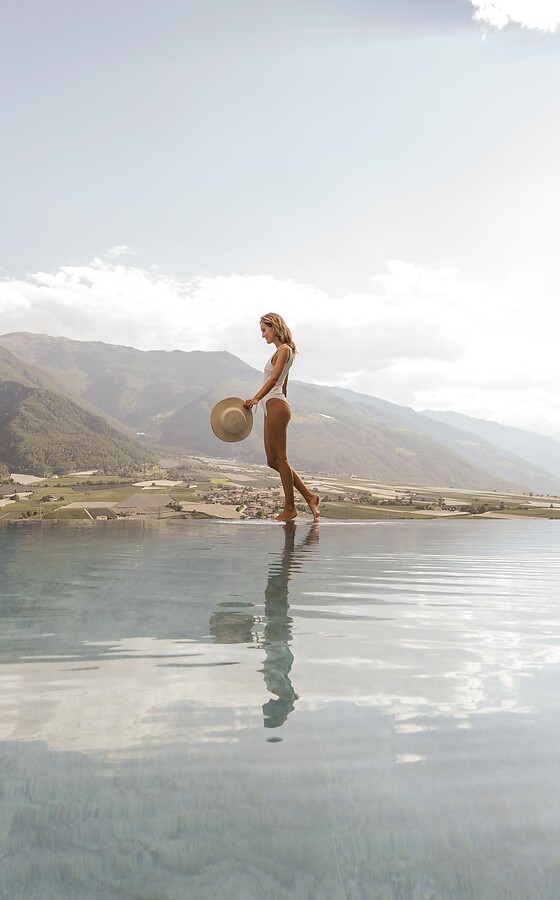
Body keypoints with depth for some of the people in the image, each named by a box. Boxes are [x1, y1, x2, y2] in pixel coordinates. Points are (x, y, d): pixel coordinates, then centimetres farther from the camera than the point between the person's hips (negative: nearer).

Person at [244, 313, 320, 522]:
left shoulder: (284, 349, -6)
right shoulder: (282, 351, 22)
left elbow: (274, 379, -19)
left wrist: (255, 398, -27)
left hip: (275, 405, -10)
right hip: (271, 408, 10)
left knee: (279, 458, -4)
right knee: (273, 460, 9)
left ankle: (289, 507, 4)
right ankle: (309, 496, 13)